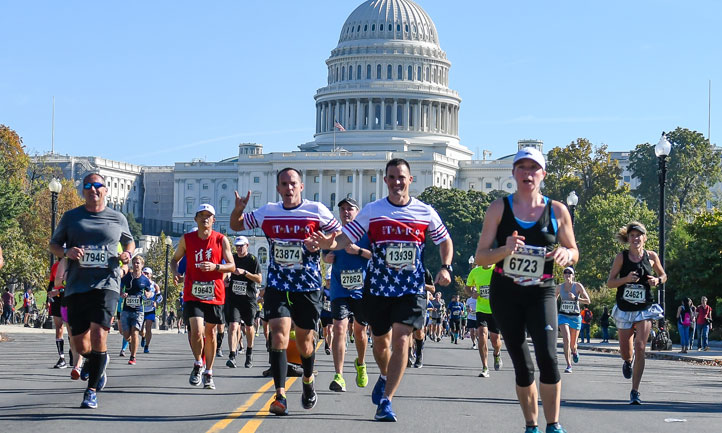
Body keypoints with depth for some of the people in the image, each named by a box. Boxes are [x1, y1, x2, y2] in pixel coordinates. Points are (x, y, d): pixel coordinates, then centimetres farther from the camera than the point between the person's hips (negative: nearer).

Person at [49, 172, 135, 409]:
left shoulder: (118, 219, 9)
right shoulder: (71, 217, 8)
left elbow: (129, 241, 26)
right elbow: (53, 244, 15)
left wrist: (127, 254, 3)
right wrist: (67, 252, -7)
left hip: (106, 284, -2)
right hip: (77, 286, 2)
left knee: (98, 336, -19)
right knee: (80, 345, 4)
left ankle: (91, 390, -8)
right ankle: (99, 362, 39)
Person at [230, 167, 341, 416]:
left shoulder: (317, 211, -5)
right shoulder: (267, 213, 3)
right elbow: (236, 226, 15)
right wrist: (238, 209, -8)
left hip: (308, 289, -1)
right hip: (277, 287, 1)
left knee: (304, 343, 11)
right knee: (279, 336, -16)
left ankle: (308, 381, 42)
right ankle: (280, 397, -17)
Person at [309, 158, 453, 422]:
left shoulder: (425, 213, 0)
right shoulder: (371, 211, -2)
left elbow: (445, 241, 13)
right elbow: (344, 239, -6)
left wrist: (445, 267, -3)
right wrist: (329, 244, -28)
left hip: (412, 289, -1)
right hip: (378, 288, 1)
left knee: (400, 340, -14)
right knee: (380, 341, 13)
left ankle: (385, 401, -11)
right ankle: (385, 376, 46)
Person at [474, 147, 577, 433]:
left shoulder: (557, 211, 0)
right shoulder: (499, 208, -1)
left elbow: (574, 253, 10)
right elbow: (480, 258, -2)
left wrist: (565, 254, -14)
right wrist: (505, 250, -23)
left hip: (541, 293, -1)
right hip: (505, 294, 1)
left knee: (547, 356, -20)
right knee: (522, 366, 4)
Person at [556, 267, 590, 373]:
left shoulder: (578, 286, -6)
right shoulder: (559, 287, 2)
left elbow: (588, 301, -7)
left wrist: (575, 298, -20)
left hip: (575, 317, -1)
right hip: (563, 316, 1)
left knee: (573, 344, 8)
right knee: (566, 339, -20)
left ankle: (574, 352, 47)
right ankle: (568, 365, -16)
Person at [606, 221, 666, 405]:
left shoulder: (651, 256, 1)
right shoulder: (621, 257, -3)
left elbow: (663, 275, 16)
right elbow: (609, 282, -2)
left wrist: (657, 280, -7)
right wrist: (626, 279, -20)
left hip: (644, 309, 0)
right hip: (624, 309, 1)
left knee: (640, 349, -13)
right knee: (625, 352, 8)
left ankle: (635, 391, -7)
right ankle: (628, 361, 47)